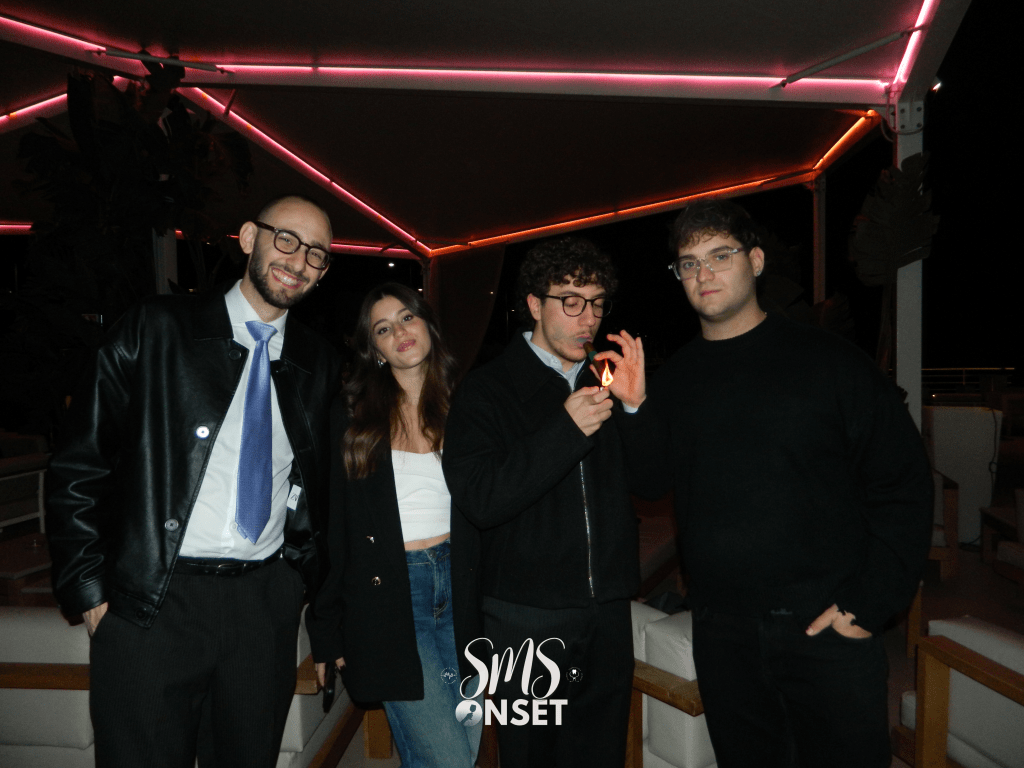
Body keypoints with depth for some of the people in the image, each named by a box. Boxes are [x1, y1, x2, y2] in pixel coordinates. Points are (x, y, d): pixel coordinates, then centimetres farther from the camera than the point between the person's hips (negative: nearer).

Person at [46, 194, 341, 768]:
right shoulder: (158, 329, -2)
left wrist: (304, 571, 6)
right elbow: (79, 466, -1)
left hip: (265, 605, 3)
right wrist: (89, 588, -4)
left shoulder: (320, 365, 8)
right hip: (151, 602, -3)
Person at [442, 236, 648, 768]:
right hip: (527, 619, -4)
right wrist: (565, 430, -25)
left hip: (607, 613, 4)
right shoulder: (487, 391, -6)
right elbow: (480, 500, -17)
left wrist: (636, 405, -10)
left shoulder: (607, 383, 7)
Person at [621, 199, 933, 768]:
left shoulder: (830, 361, -4)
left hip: (828, 625, -2)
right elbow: (648, 481, 6)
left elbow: (903, 484, -4)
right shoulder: (674, 380, 5)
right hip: (721, 635, 3)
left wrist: (871, 603, -10)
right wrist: (632, 410, -8)